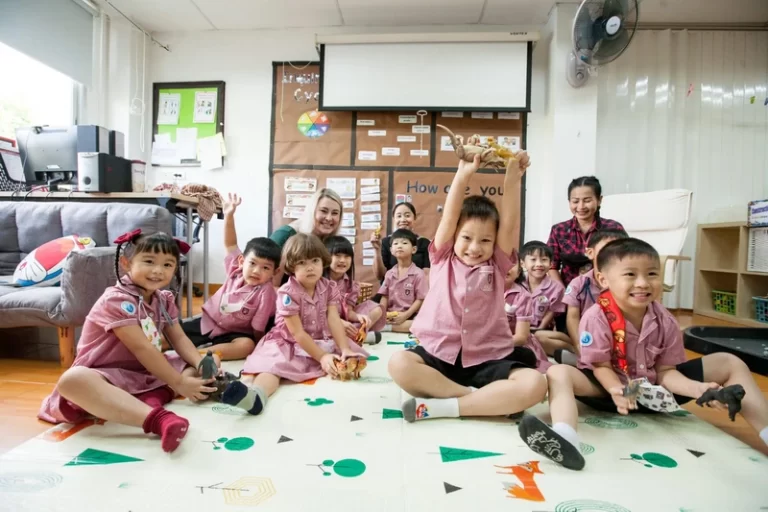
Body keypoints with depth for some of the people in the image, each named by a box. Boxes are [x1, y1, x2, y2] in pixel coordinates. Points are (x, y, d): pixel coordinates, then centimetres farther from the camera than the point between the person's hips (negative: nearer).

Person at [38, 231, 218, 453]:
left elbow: (179, 338, 0)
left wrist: (202, 365, -19)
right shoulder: (117, 300, -19)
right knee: (72, 380, -38)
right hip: (107, 376, -7)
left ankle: (151, 400, -31)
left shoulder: (164, 299, 3)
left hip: (147, 372, 7)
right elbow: (141, 348, -25)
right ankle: (156, 418, -54)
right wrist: (178, 383, -26)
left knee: (194, 366, -4)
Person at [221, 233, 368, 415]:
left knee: (353, 357, -7)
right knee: (271, 363, -36)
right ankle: (256, 393, -63)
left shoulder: (329, 287, -4)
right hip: (289, 344, -6)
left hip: (323, 342, 6)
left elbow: (334, 321, -12)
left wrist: (344, 350, -25)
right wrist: (322, 357, -22)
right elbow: (297, 333, -20)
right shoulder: (287, 293, -18)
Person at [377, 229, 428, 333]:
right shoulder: (389, 274, 11)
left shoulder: (418, 274, -3)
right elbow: (385, 296, 10)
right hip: (390, 316, 2)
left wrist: (406, 315, -17)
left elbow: (420, 299, -6)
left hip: (410, 317, -1)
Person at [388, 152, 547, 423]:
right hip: (439, 355, 0)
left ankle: (442, 406, -21)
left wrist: (512, 180, -15)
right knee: (399, 363, -30)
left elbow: (508, 225, -6)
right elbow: (449, 217, -7)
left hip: (488, 359, 1)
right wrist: (463, 175, -19)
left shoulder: (496, 266, 8)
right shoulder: (443, 260, 6)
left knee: (534, 384, -26)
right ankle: (489, 399, -20)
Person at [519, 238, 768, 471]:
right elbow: (601, 366, -16)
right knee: (558, 373, -37)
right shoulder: (596, 318, -22)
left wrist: (698, 389, -23)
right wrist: (617, 390, -37)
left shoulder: (666, 322, -7)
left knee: (731, 364, -2)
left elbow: (666, 372, -3)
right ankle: (565, 440, -63)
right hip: (611, 387, -4)